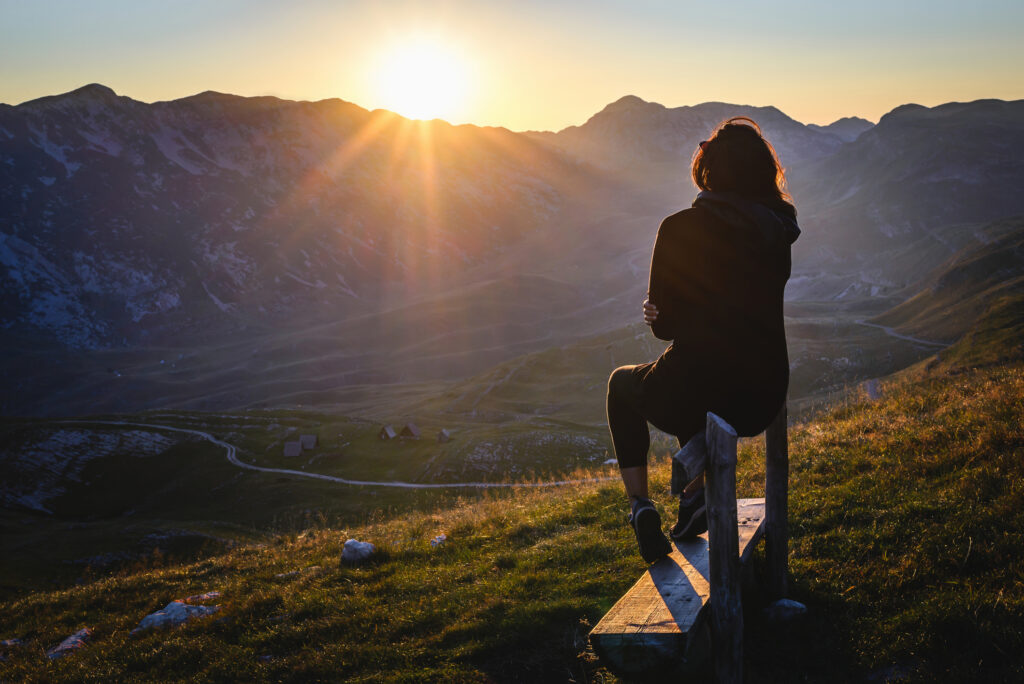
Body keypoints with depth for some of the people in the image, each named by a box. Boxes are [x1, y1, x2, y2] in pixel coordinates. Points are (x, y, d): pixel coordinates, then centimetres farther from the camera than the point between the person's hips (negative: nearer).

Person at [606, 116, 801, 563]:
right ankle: (695, 495, 30)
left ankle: (640, 505, 17)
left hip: (695, 399, -5)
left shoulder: (680, 229, -13)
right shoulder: (777, 229, 3)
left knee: (622, 384, 29)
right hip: (764, 400, 5)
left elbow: (665, 325, -6)